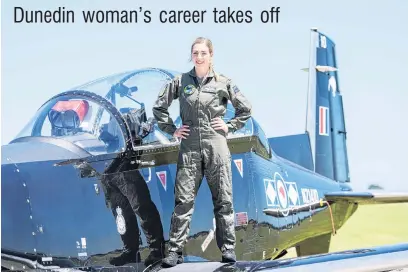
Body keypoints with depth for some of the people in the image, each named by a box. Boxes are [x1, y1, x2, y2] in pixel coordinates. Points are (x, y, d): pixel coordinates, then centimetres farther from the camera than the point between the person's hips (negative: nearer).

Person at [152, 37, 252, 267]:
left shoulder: (223, 83, 2)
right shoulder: (180, 82, 4)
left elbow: (246, 109, 11)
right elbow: (159, 106, 13)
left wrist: (230, 126, 2)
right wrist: (172, 129, 5)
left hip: (216, 147, 0)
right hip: (189, 147, 0)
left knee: (223, 200, 4)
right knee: (184, 200, -1)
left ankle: (228, 248, 11)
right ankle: (176, 250, 1)